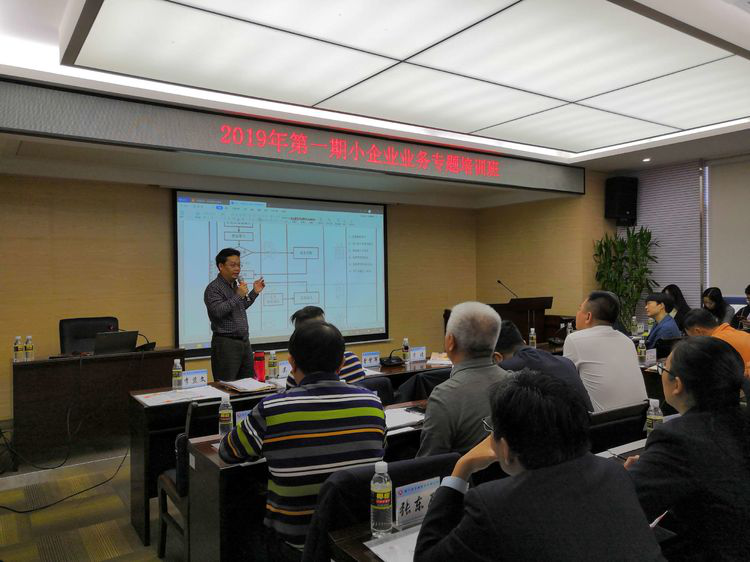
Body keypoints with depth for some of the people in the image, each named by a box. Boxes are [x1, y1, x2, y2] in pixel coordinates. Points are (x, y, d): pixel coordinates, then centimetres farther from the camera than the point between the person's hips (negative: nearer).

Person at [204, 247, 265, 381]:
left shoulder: (237, 284, 14)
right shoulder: (213, 288, -10)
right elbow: (218, 311, -25)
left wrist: (254, 292, 18)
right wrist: (238, 295, -22)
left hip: (244, 341, 8)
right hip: (226, 344, -8)